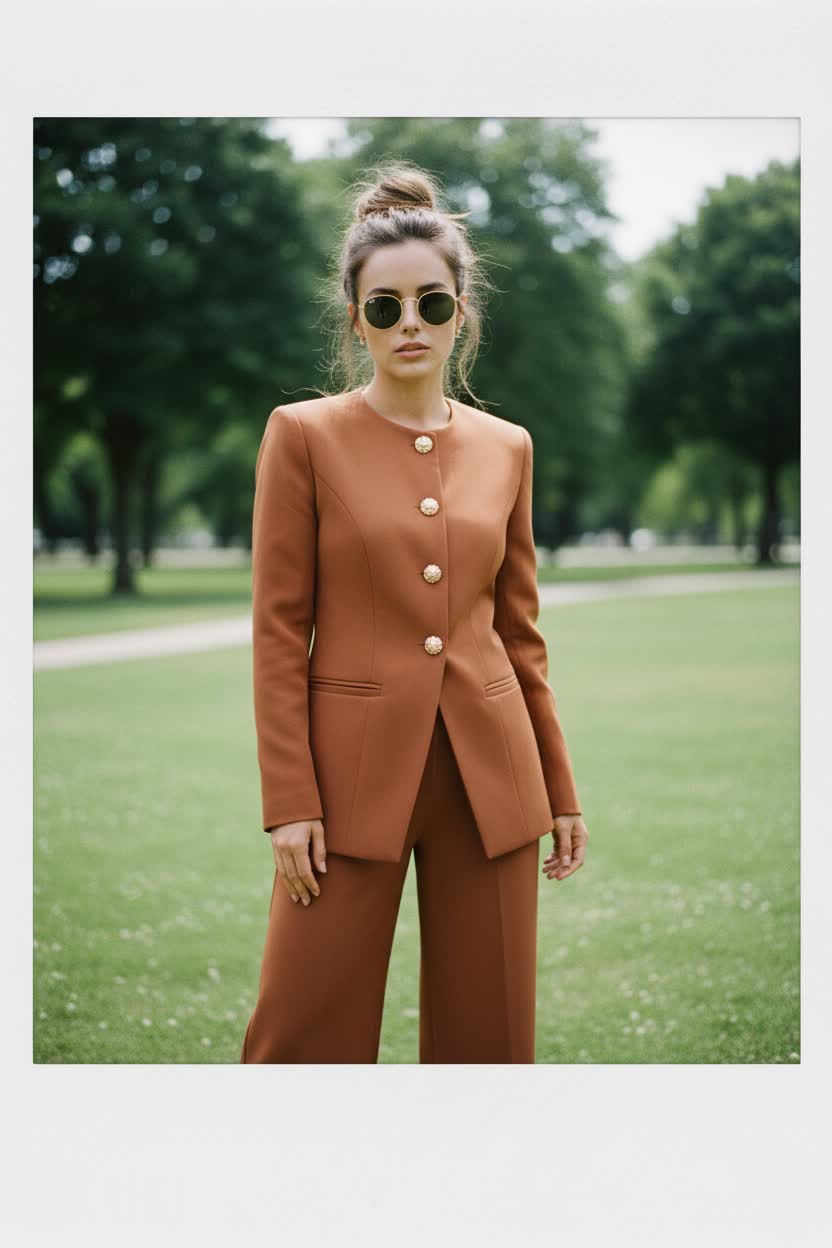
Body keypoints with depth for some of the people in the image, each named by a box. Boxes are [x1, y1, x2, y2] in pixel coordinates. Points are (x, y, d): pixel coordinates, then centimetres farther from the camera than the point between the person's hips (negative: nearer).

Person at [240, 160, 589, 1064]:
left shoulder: (507, 447, 8)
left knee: (488, 1032, 9)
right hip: (356, 769, -3)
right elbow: (279, 631, -5)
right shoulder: (303, 434, -2)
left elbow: (520, 631, 12)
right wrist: (289, 802, -10)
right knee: (306, 1030, 0)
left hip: (489, 775, 4)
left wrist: (561, 789, 12)